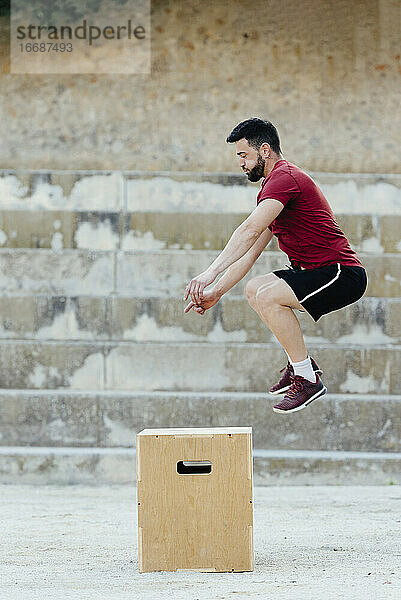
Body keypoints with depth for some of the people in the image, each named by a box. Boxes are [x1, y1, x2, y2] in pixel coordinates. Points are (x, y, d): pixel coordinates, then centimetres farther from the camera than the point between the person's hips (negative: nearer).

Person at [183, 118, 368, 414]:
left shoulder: (284, 177, -15)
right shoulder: (276, 182, 18)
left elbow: (249, 231, -28)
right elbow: (251, 250, 20)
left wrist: (212, 272, -33)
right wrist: (217, 292, 15)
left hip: (342, 273, -11)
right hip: (315, 271, 11)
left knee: (268, 297, -25)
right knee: (254, 289, 17)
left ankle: (307, 378, -14)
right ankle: (300, 362, 15)